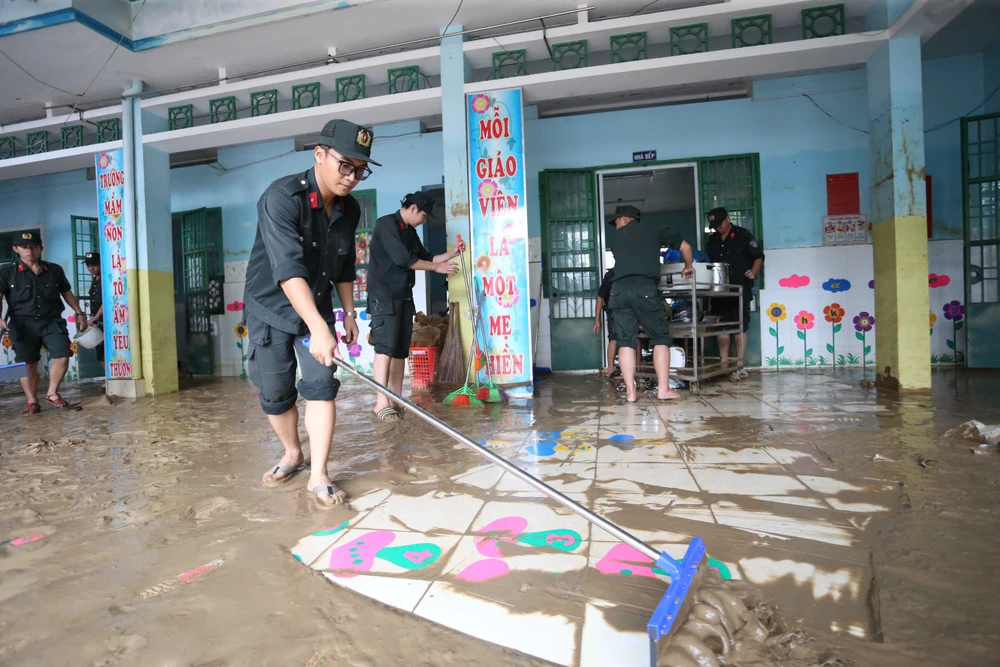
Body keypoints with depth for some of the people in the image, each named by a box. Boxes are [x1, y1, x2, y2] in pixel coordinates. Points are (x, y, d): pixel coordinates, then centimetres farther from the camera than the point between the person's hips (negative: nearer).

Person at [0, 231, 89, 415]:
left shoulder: (55, 270, 10)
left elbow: (67, 293, 20)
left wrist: (79, 313, 15)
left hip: (52, 321, 2)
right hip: (23, 324, -1)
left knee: (62, 356, -9)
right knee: (28, 364, 1)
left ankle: (52, 393, 11)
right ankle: (32, 402, 12)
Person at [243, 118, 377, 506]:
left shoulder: (350, 210, -5)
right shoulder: (282, 198, -26)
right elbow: (288, 269, -37)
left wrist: (349, 313, 10)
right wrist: (318, 328, -46)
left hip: (317, 308, 4)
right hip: (271, 307, -4)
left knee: (321, 383, -8)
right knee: (275, 392, 5)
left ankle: (318, 475, -1)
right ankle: (292, 454, 31)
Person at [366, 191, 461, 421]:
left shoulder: (410, 232, 17)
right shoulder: (386, 224, -9)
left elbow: (425, 258, 25)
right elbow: (402, 258, -18)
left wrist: (452, 254, 15)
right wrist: (436, 267, -11)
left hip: (404, 296, 9)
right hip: (384, 296, -9)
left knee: (401, 350, 6)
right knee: (385, 347, -15)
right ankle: (381, 404, -17)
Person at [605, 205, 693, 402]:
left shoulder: (614, 235, 22)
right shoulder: (655, 230, 19)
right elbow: (685, 247, 21)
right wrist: (688, 267, 40)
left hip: (620, 289, 2)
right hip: (645, 288, -2)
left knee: (626, 341, 6)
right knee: (660, 337, 9)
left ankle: (630, 392, 3)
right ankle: (663, 389, 4)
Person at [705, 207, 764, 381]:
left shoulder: (743, 235, -2)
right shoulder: (712, 239, 13)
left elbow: (758, 256, -4)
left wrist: (753, 272, -21)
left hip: (740, 288, -5)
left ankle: (739, 366, 1)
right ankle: (724, 364, 10)